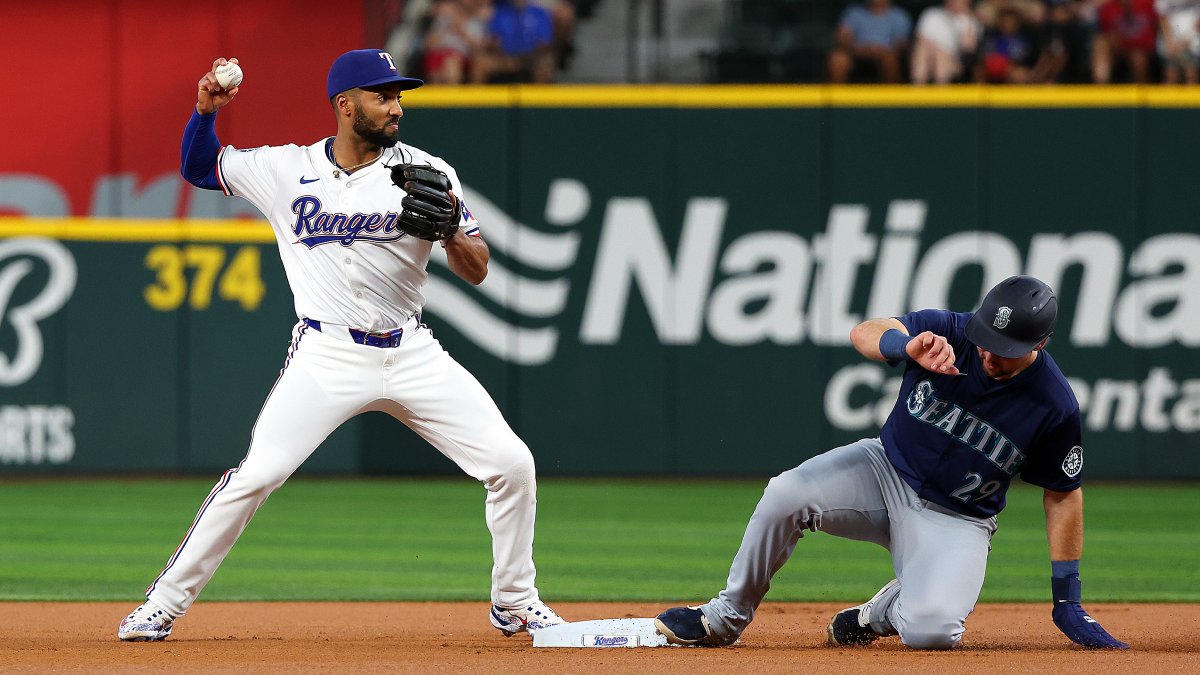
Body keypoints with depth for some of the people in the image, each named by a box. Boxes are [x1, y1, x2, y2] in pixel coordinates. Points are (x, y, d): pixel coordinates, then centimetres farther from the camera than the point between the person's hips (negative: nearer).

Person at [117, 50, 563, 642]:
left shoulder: (426, 173, 1)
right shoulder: (287, 170, 2)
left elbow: (476, 271, 0)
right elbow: (199, 168, 16)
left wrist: (451, 228, -21)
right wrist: (205, 111, -3)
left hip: (411, 354, 2)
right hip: (327, 357, -2)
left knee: (512, 464, -6)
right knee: (255, 475, -17)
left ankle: (514, 603, 14)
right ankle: (161, 607, -7)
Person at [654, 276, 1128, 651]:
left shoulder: (1054, 406, -17)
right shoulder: (950, 332, -16)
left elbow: (1064, 495, -5)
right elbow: (865, 333, -25)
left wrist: (1067, 600, -5)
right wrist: (908, 347, -49)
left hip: (956, 522, -2)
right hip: (887, 470, 2)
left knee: (929, 631, -29)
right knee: (786, 496, -26)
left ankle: (880, 614, 10)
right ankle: (726, 617, -5)